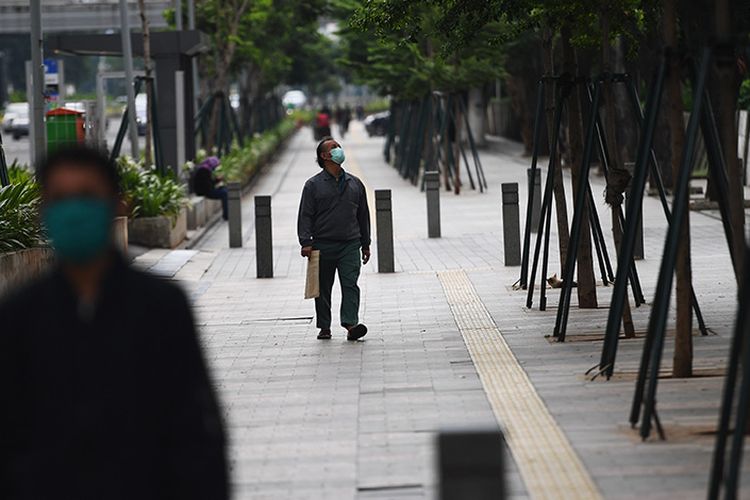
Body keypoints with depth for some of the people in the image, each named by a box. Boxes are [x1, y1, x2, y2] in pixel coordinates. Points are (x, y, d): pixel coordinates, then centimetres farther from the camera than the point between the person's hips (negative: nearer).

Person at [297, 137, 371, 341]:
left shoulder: (355, 183, 13)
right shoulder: (313, 185, 3)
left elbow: (363, 215, 18)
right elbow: (305, 215, -1)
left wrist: (365, 244, 16)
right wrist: (306, 242, -11)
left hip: (350, 245, 2)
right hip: (323, 245, -1)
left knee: (350, 284, -11)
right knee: (323, 288, 5)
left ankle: (351, 323, -19)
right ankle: (324, 327, 13)